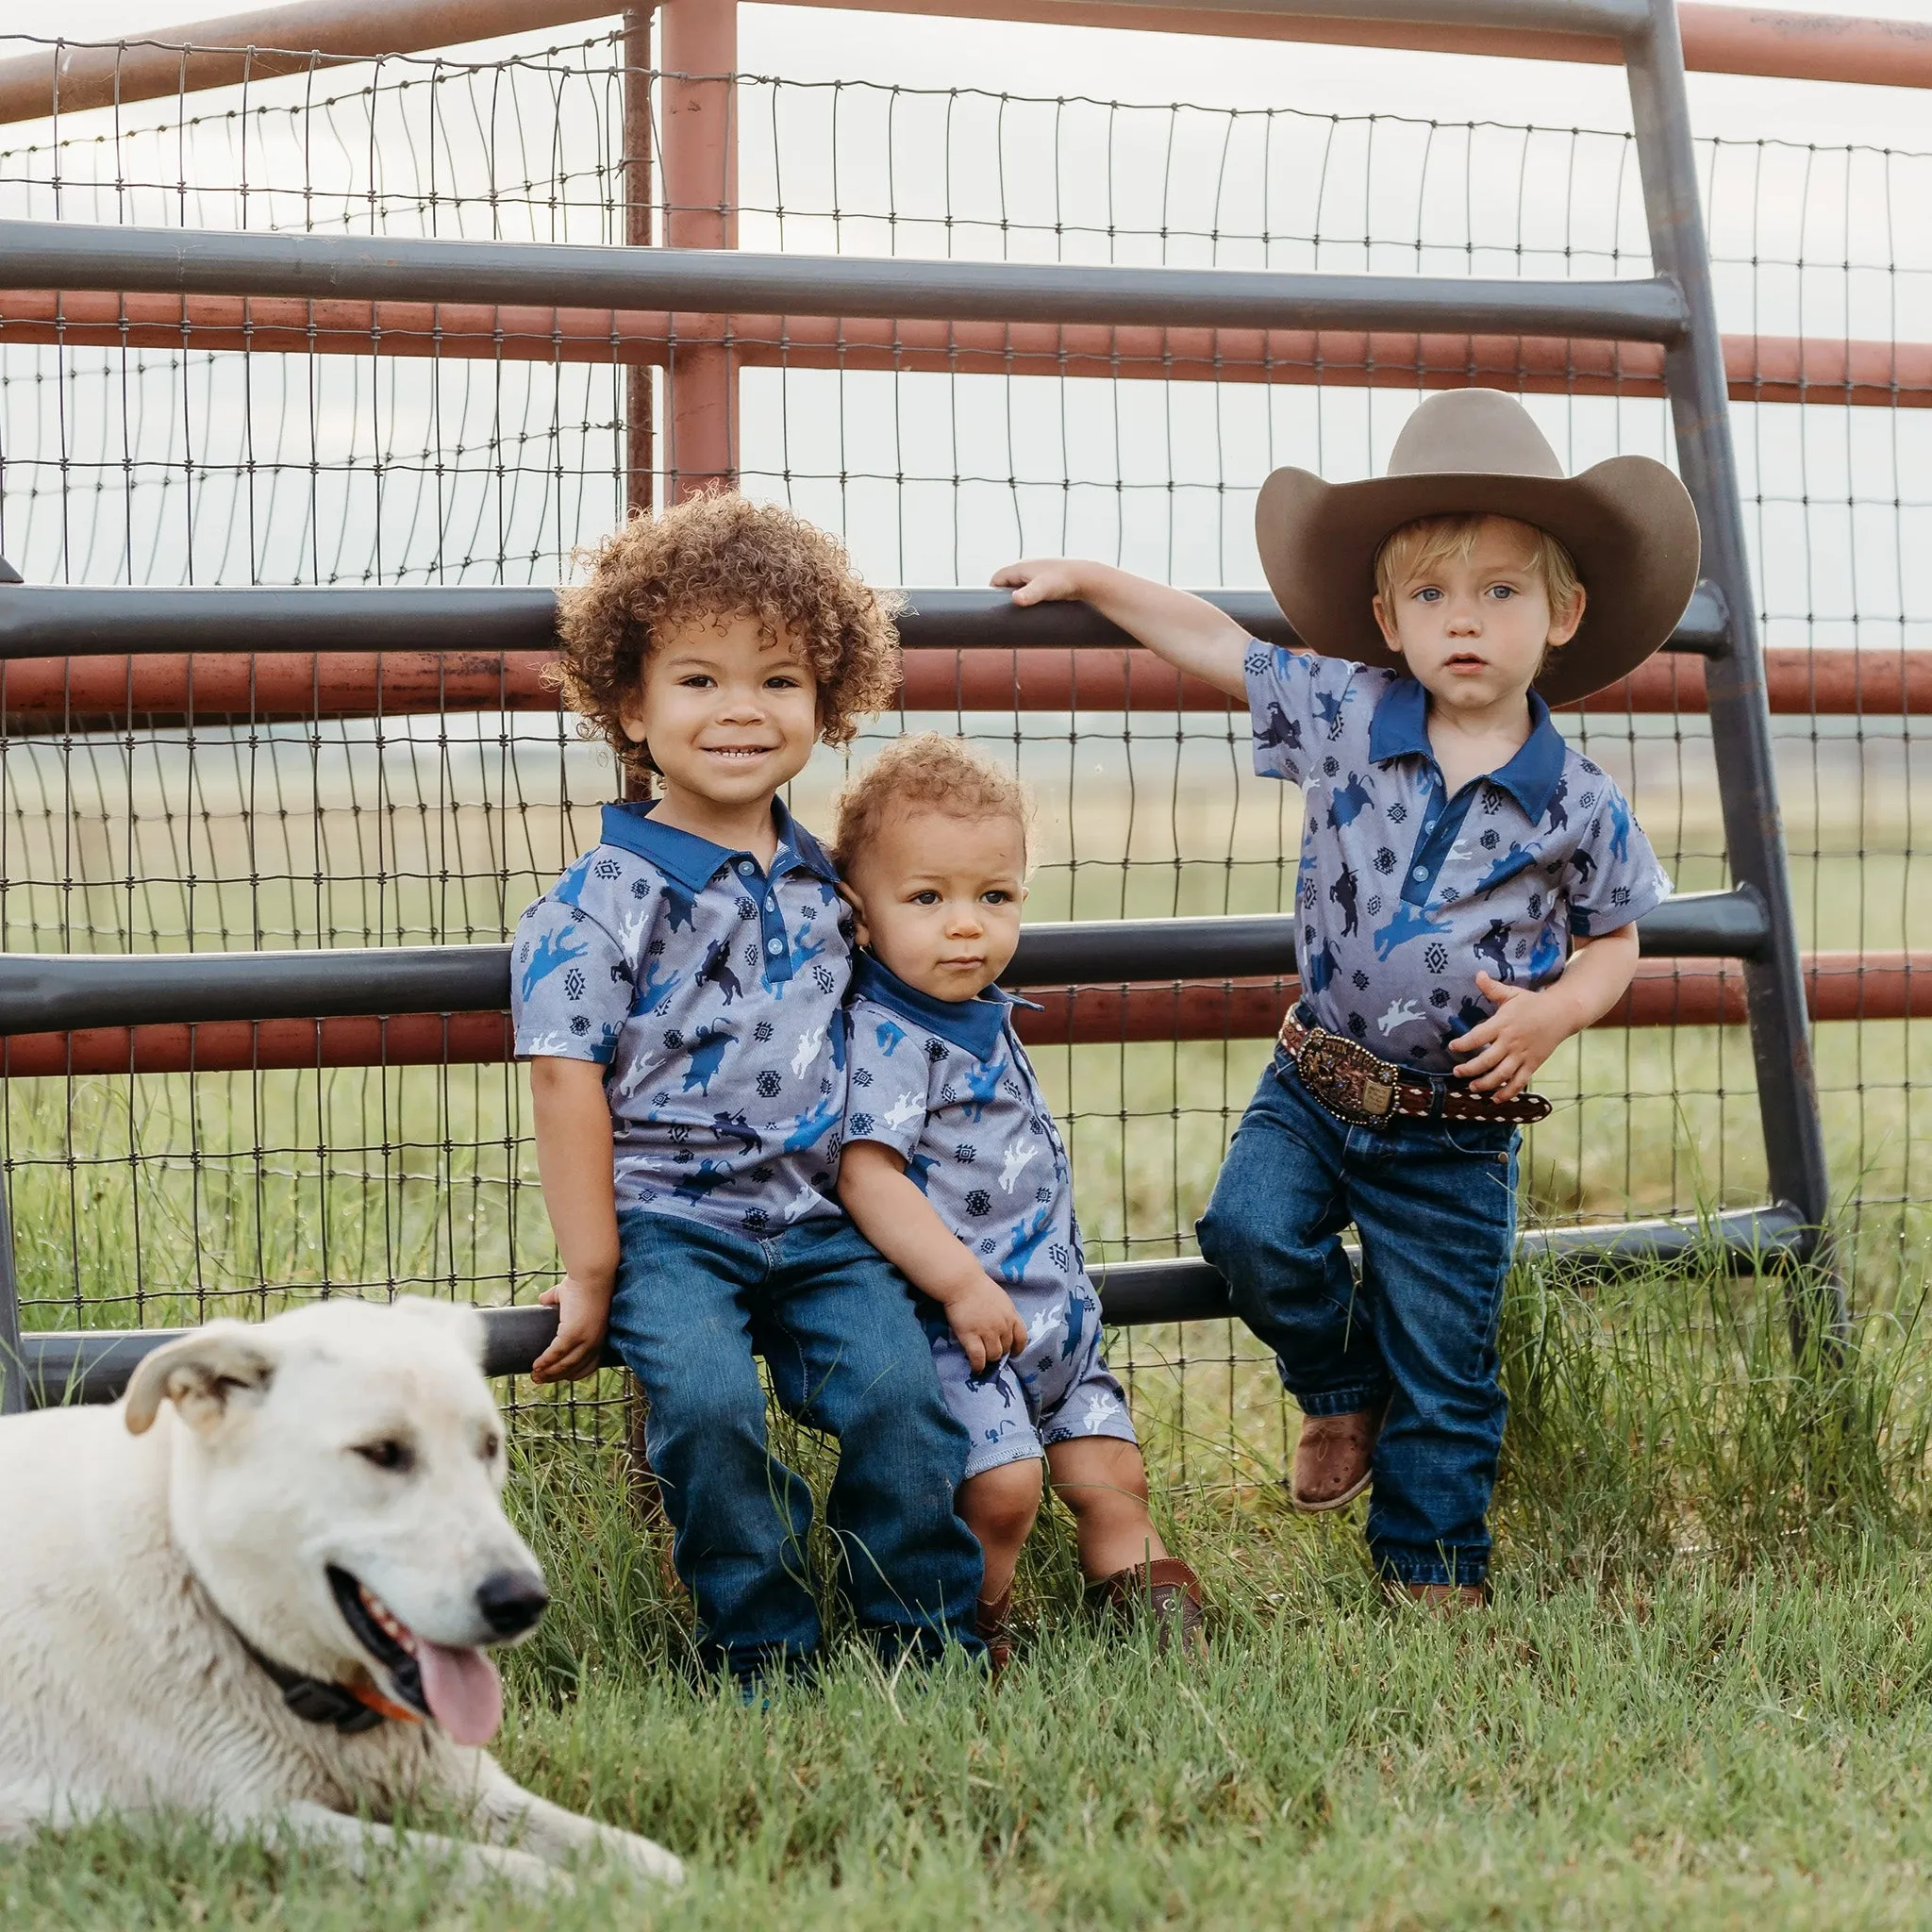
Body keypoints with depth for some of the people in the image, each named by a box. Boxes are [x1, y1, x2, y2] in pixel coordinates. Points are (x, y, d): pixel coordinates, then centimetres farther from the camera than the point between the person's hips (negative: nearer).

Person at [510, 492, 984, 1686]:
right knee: (709, 1403, -26)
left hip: (818, 1219, 4)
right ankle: (764, 1651, -8)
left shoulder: (822, 879, 11)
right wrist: (592, 1273, -9)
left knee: (896, 1385, -17)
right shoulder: (608, 898, -7)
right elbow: (568, 1078, -8)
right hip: (668, 1221, -4)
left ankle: (933, 1638, -2)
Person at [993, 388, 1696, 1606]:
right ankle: (1341, 1394, 10)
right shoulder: (1343, 717, -6)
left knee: (1444, 1369, 5)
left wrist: (1556, 1010, -15)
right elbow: (1216, 644, 6)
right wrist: (1088, 581, 6)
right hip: (1318, 1087, 2)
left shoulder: (1579, 805, -9)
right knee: (1253, 1232, -21)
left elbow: (1614, 941, 5)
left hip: (1456, 1131, -2)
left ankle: (1433, 1574, 24)